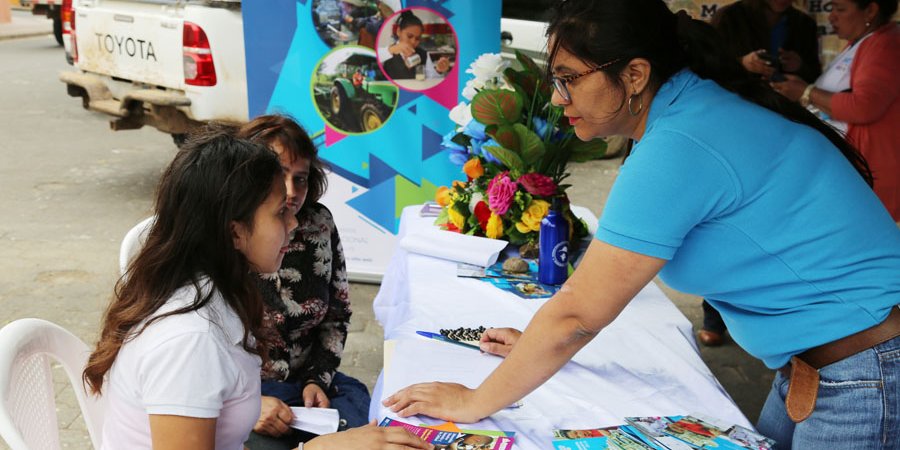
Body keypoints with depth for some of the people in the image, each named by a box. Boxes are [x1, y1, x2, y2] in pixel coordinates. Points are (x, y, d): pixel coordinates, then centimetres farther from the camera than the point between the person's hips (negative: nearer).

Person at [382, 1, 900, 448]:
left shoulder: (678, 149, -27)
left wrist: (475, 402, -12)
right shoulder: (690, 108, 3)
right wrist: (540, 346, 13)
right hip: (810, 365, 9)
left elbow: (580, 312, -23)